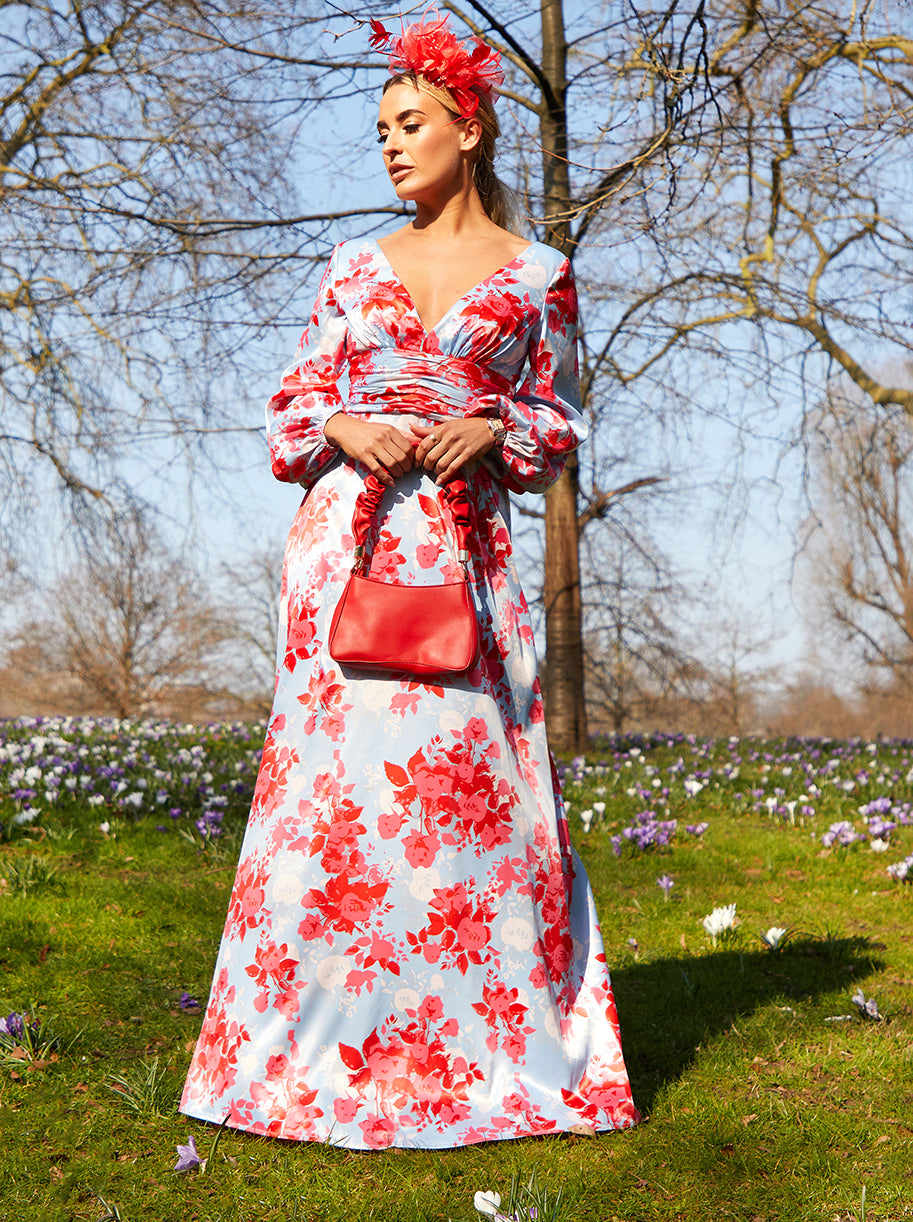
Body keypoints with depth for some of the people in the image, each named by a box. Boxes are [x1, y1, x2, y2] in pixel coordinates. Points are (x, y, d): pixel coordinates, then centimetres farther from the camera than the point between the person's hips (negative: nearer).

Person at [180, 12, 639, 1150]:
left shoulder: (539, 273, 10)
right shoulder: (355, 265, 14)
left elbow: (557, 421, 11)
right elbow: (294, 403, 14)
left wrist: (491, 429, -9)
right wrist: (343, 429, -7)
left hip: (463, 542, -1)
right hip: (347, 531, 1)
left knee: (472, 764, -6)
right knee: (336, 752, -4)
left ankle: (485, 1035, 6)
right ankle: (329, 1035, 6)